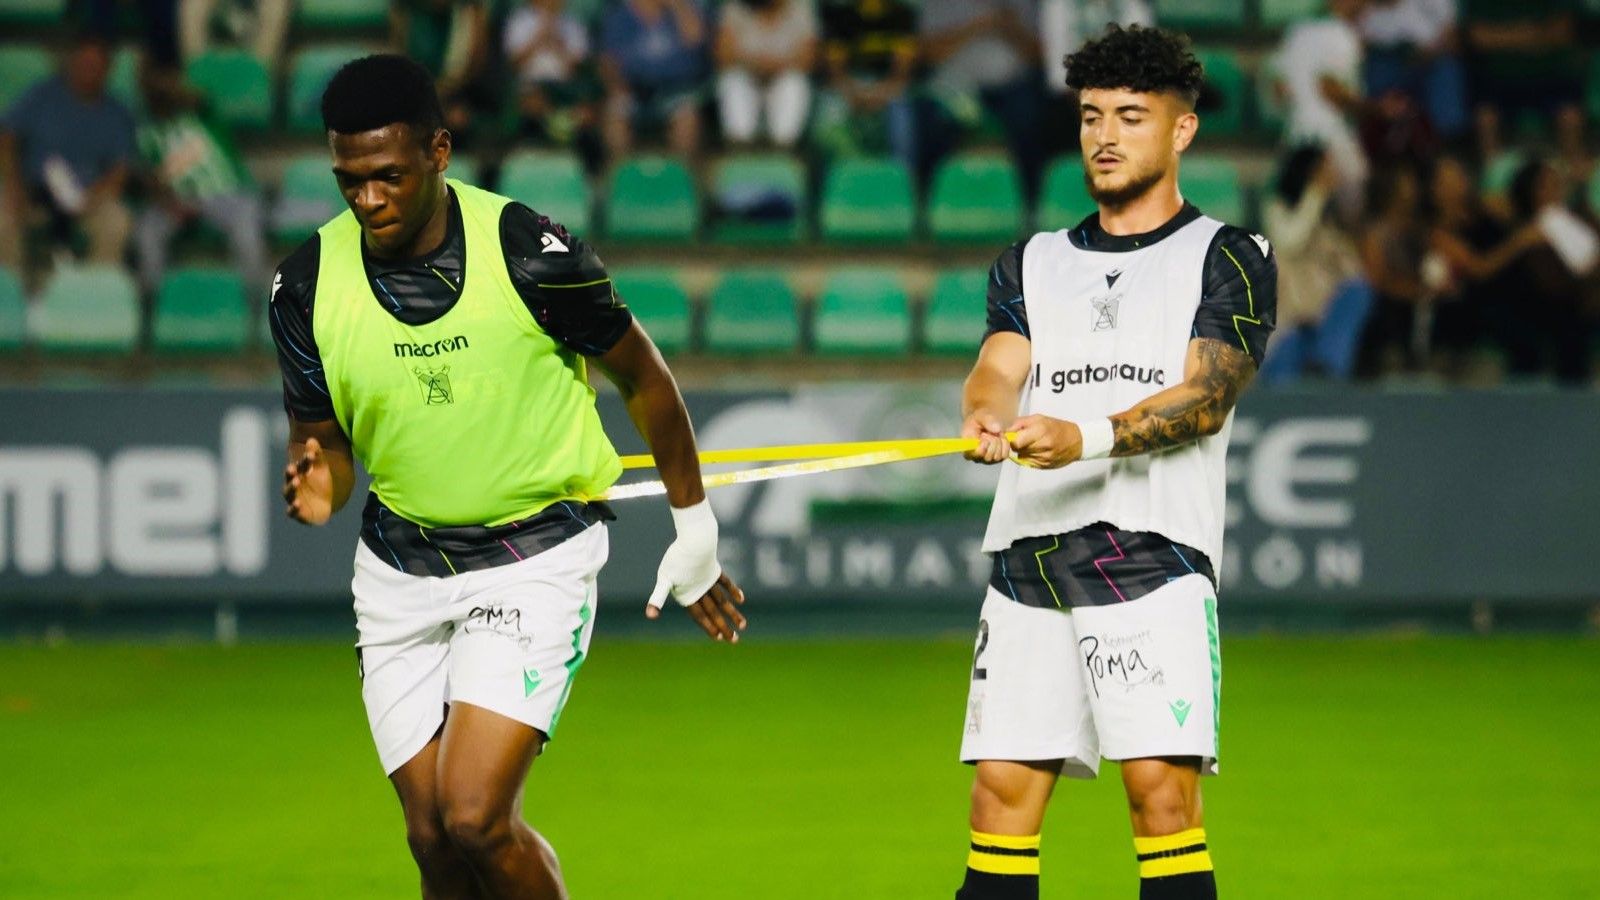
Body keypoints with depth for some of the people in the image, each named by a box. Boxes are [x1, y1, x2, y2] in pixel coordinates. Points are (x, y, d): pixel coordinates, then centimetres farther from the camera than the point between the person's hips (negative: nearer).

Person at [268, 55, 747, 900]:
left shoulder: (528, 252, -18)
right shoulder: (307, 283, -8)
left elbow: (642, 377, -2)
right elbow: (324, 436, 5)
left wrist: (694, 530, 8)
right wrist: (318, 484, -21)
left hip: (536, 554, -4)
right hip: (400, 567, 4)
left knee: (476, 815, -17)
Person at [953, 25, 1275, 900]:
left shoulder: (1228, 260, 8)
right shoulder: (1031, 264, 22)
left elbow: (1208, 397, -6)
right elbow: (1001, 364, 6)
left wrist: (1089, 438, -22)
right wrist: (986, 415, -19)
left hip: (1153, 543, -4)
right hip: (1027, 552, 4)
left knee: (1161, 785, -15)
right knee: (1003, 789, -1)